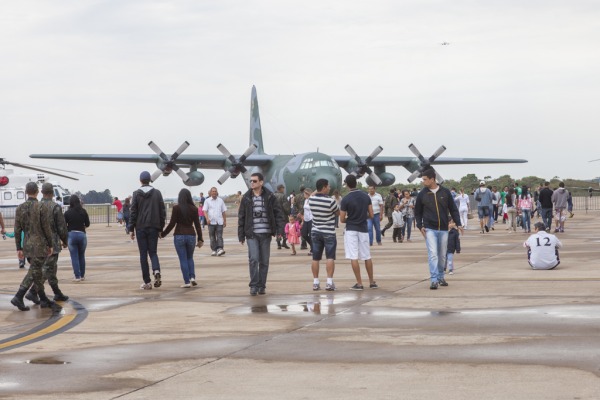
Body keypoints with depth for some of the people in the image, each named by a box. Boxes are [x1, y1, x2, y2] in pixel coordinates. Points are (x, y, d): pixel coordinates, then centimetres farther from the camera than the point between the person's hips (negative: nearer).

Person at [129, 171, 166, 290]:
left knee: (143, 254, 3)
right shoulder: (157, 193, 4)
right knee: (153, 252, 11)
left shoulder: (137, 194, -1)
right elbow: (162, 212, 4)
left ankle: (147, 282, 0)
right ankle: (156, 270, -19)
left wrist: (131, 229, 1)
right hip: (154, 227, 2)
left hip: (141, 228, -1)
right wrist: (161, 228, 11)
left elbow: (133, 212, -4)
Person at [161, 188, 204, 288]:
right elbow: (197, 224, 3)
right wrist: (200, 239, 9)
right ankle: (192, 277, 2)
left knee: (183, 259, 4)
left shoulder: (176, 208, -8)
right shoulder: (194, 209, 1)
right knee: (190, 258, 19)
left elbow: (172, 223, -7)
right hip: (191, 235, 3)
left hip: (179, 236, -3)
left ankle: (187, 281, 0)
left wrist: (163, 234, 5)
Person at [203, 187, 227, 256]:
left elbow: (224, 211, 17)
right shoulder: (207, 201, 7)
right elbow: (205, 211, -1)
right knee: (212, 237, 3)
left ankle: (220, 249, -21)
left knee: (219, 236, -11)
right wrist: (207, 219, -17)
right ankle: (214, 250, 9)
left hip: (219, 222, 0)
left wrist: (225, 221, 12)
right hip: (211, 222, 0)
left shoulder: (220, 200, 13)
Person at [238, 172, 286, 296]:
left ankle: (261, 286, 15)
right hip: (252, 234, -1)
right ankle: (254, 285, -4)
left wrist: (280, 229, -10)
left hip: (266, 234, 1)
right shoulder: (246, 198, 3)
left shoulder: (269, 197, 1)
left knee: (264, 261, 6)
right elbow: (241, 217, 6)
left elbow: (278, 213, 2)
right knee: (253, 259, -12)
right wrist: (241, 235, 4)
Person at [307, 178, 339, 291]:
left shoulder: (311, 200, -4)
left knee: (315, 258, 7)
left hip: (315, 232, 5)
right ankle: (329, 282, -8)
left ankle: (315, 282, 9)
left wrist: (316, 192, 18)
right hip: (329, 233, -5)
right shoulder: (330, 201, -18)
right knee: (330, 257, -2)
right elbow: (338, 213, -2)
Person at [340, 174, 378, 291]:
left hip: (351, 230, -4)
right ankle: (372, 282, 18)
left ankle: (359, 283, -5)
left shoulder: (346, 199, -12)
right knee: (367, 257, 13)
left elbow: (342, 219, -7)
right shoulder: (366, 196, 1)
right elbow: (371, 215, 4)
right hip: (363, 229, 5)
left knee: (353, 257, -2)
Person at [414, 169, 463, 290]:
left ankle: (440, 277, 28)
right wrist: (420, 226, -4)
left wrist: (458, 224, -2)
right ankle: (434, 280, -15)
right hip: (429, 229, -2)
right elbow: (417, 212, 9)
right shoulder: (422, 194, 1)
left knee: (442, 255, 11)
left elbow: (453, 209, 6)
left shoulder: (445, 192, 1)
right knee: (432, 254, -13)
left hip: (443, 229, 2)